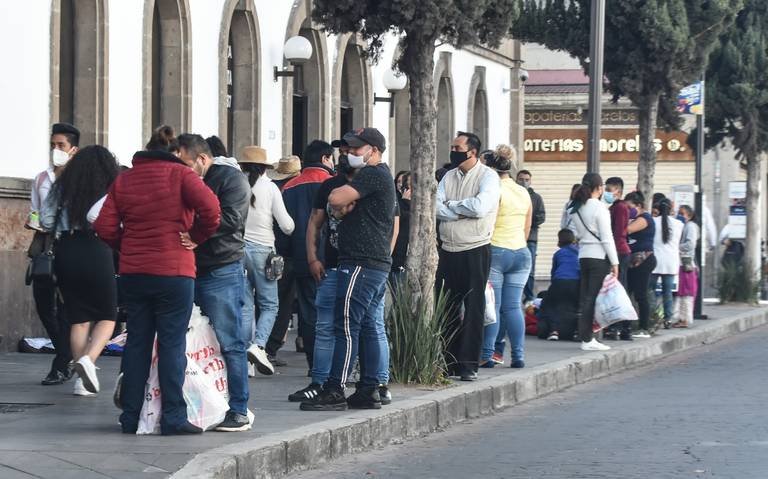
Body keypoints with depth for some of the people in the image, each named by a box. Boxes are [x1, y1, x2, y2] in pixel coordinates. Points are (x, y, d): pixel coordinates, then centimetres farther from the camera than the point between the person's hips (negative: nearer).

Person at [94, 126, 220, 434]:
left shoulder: (123, 180, 7)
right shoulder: (180, 175, -5)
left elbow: (105, 228, 1)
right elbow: (210, 210, -17)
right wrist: (194, 237, -1)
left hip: (133, 273, 4)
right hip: (174, 272, -4)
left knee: (137, 342, 11)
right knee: (172, 344, -1)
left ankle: (131, 416, 13)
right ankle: (173, 418, -3)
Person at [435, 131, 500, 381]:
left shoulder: (488, 177, -6)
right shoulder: (449, 176, 12)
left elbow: (480, 207, -22)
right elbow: (436, 208, -1)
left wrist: (451, 205, -8)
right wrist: (465, 210, -13)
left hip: (475, 251, -6)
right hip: (448, 251, 6)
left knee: (473, 310, -1)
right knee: (445, 309, 7)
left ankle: (468, 365, 2)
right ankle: (447, 362, 15)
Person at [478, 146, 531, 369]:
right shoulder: (524, 193, 11)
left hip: (496, 251, -6)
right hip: (521, 252, 6)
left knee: (492, 305, -3)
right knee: (513, 306, 6)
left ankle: (488, 354, -2)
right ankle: (518, 355, 2)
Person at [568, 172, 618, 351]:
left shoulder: (575, 208, 10)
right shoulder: (599, 207, -10)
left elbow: (577, 233, 12)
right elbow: (607, 237, -11)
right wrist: (614, 262, -8)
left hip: (583, 256, 7)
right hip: (599, 256, -7)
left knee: (585, 298, 7)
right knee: (593, 298, -6)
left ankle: (587, 338, 8)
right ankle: (587, 339, -7)